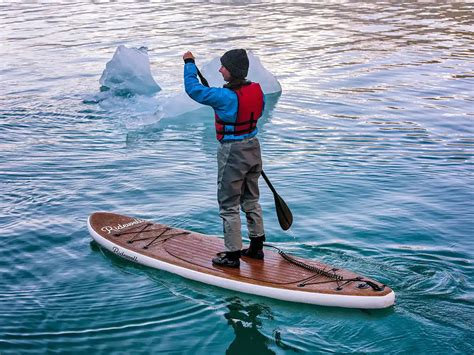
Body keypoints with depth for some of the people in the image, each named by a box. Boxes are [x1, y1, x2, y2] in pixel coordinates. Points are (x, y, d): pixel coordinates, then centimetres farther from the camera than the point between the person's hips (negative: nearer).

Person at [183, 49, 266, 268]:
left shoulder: (226, 97, -24)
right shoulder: (257, 90, -3)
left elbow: (193, 89, -15)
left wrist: (189, 63, -2)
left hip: (232, 153, -7)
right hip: (253, 147, 8)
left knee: (229, 206, 4)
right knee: (251, 201, 20)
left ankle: (232, 255, 10)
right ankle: (256, 247, 30)